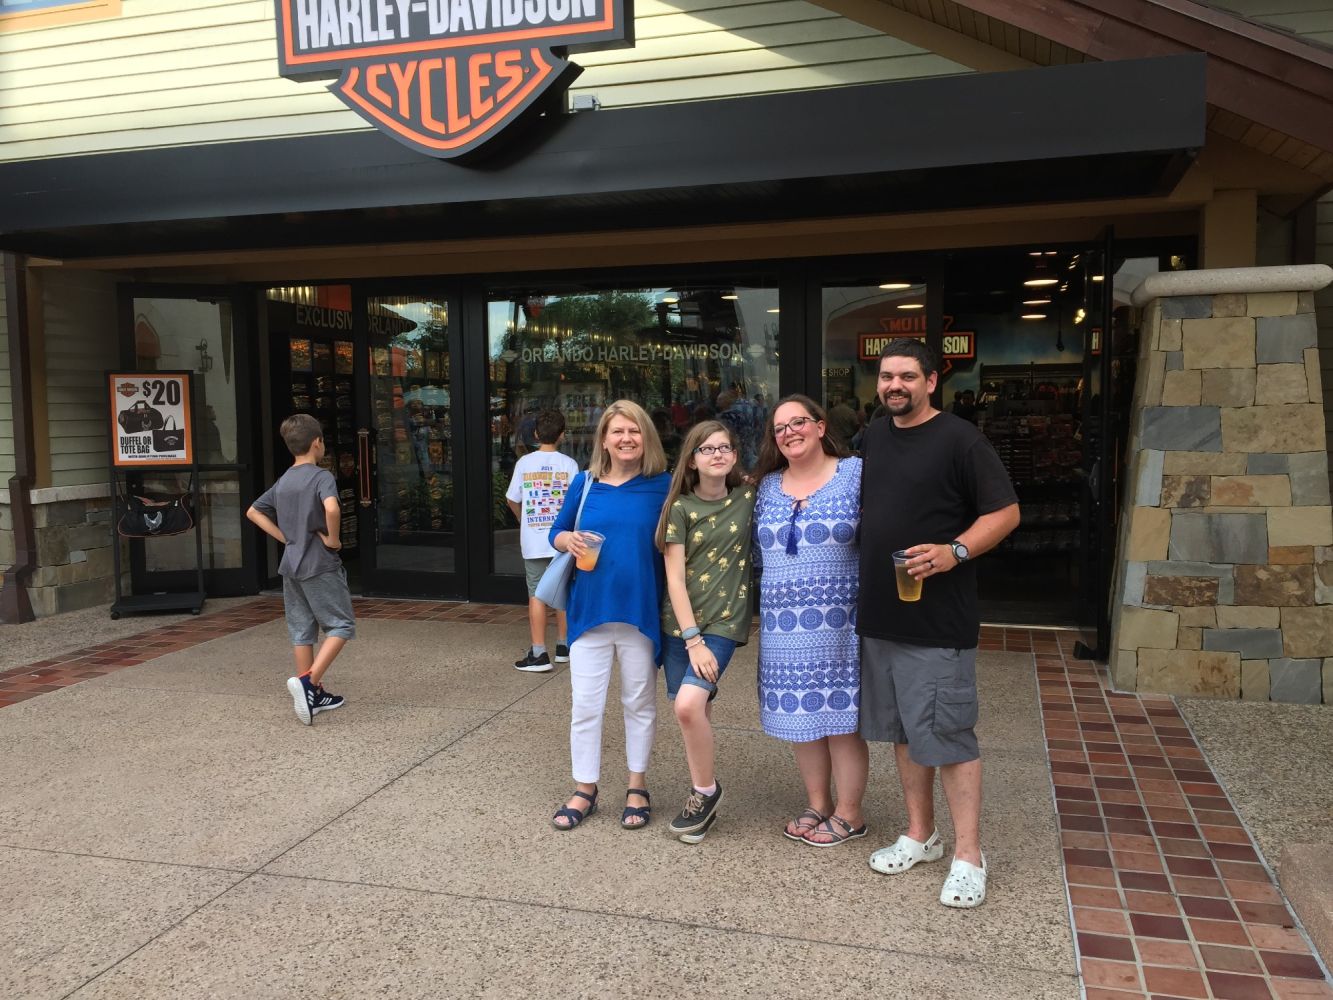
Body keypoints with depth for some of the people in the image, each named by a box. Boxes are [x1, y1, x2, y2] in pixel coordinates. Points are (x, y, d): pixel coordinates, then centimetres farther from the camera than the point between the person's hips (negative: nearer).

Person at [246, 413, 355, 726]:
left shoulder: (283, 481, 11)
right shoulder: (322, 476, -12)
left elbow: (253, 512, 18)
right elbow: (332, 508, -31)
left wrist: (285, 538, 13)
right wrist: (332, 539, -15)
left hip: (291, 565, 7)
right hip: (320, 565, -7)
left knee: (302, 630, 11)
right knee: (341, 625, 1)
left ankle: (312, 695, 18)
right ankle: (308, 681, -16)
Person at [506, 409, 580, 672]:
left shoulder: (524, 463, -2)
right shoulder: (569, 464, -5)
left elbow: (512, 500, 3)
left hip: (533, 541, 0)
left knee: (537, 594, 3)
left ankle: (538, 654, 0)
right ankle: (563, 647, 24)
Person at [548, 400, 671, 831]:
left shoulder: (663, 485, -5)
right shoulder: (586, 482, 1)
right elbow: (556, 533, 11)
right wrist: (570, 541, -11)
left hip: (641, 611, -1)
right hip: (590, 609, 2)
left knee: (639, 701, 13)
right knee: (585, 703, 7)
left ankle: (637, 786, 29)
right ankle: (584, 789, 23)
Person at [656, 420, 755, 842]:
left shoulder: (748, 498, -1)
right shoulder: (679, 507, -3)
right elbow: (674, 577, -6)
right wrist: (692, 640, -14)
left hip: (724, 620, -1)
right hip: (679, 621, 1)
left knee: (688, 704, -19)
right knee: (698, 712, 6)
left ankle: (706, 789, 4)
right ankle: (703, 798, 25)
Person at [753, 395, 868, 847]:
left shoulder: (855, 474, -4)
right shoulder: (767, 486, 10)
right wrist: (768, 606, 14)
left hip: (838, 624, -5)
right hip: (784, 628, 5)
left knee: (840, 717, 3)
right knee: (800, 716, 12)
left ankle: (849, 813, 20)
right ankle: (817, 805, 29)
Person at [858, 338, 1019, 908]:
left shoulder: (958, 439, -9)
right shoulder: (873, 437, 11)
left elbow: (1006, 512, -10)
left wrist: (956, 551, -24)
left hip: (938, 622, -7)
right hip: (879, 616, 7)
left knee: (948, 735, -2)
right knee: (904, 730, 15)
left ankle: (968, 857, 11)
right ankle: (920, 836, 29)